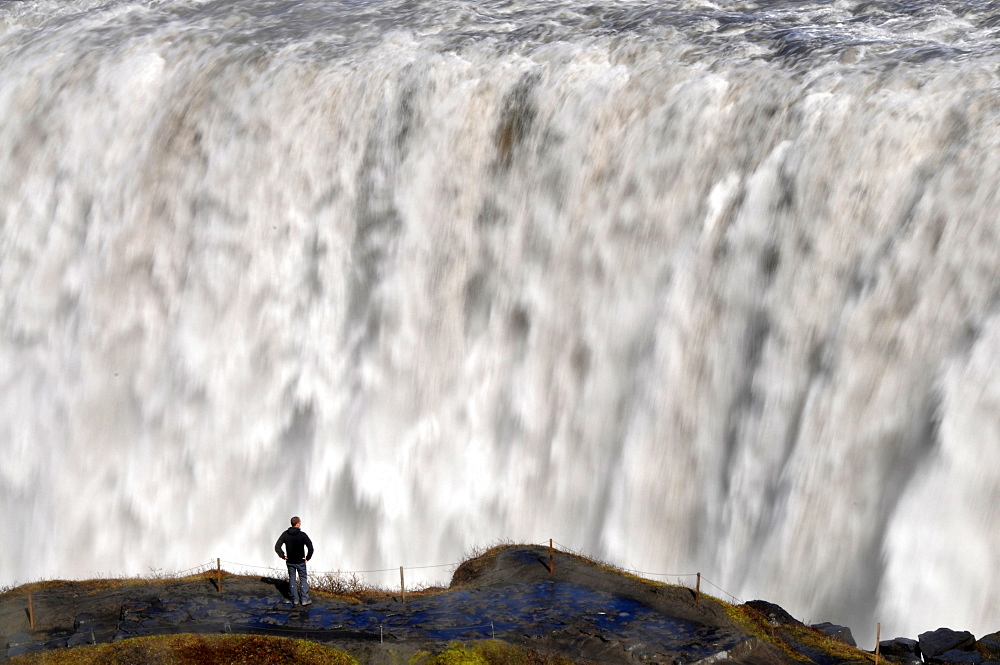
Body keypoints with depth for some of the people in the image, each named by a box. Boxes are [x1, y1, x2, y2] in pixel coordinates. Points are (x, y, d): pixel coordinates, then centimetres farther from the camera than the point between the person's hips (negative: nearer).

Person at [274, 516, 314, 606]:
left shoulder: (285, 534, -6)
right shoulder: (302, 535, -15)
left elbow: (277, 547, -7)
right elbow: (310, 547, -23)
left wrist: (283, 556, 1)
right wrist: (308, 557, -9)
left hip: (290, 561, 3)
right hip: (300, 561, -3)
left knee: (292, 579, 13)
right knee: (303, 579, 9)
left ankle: (295, 600, 15)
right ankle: (304, 599, 8)